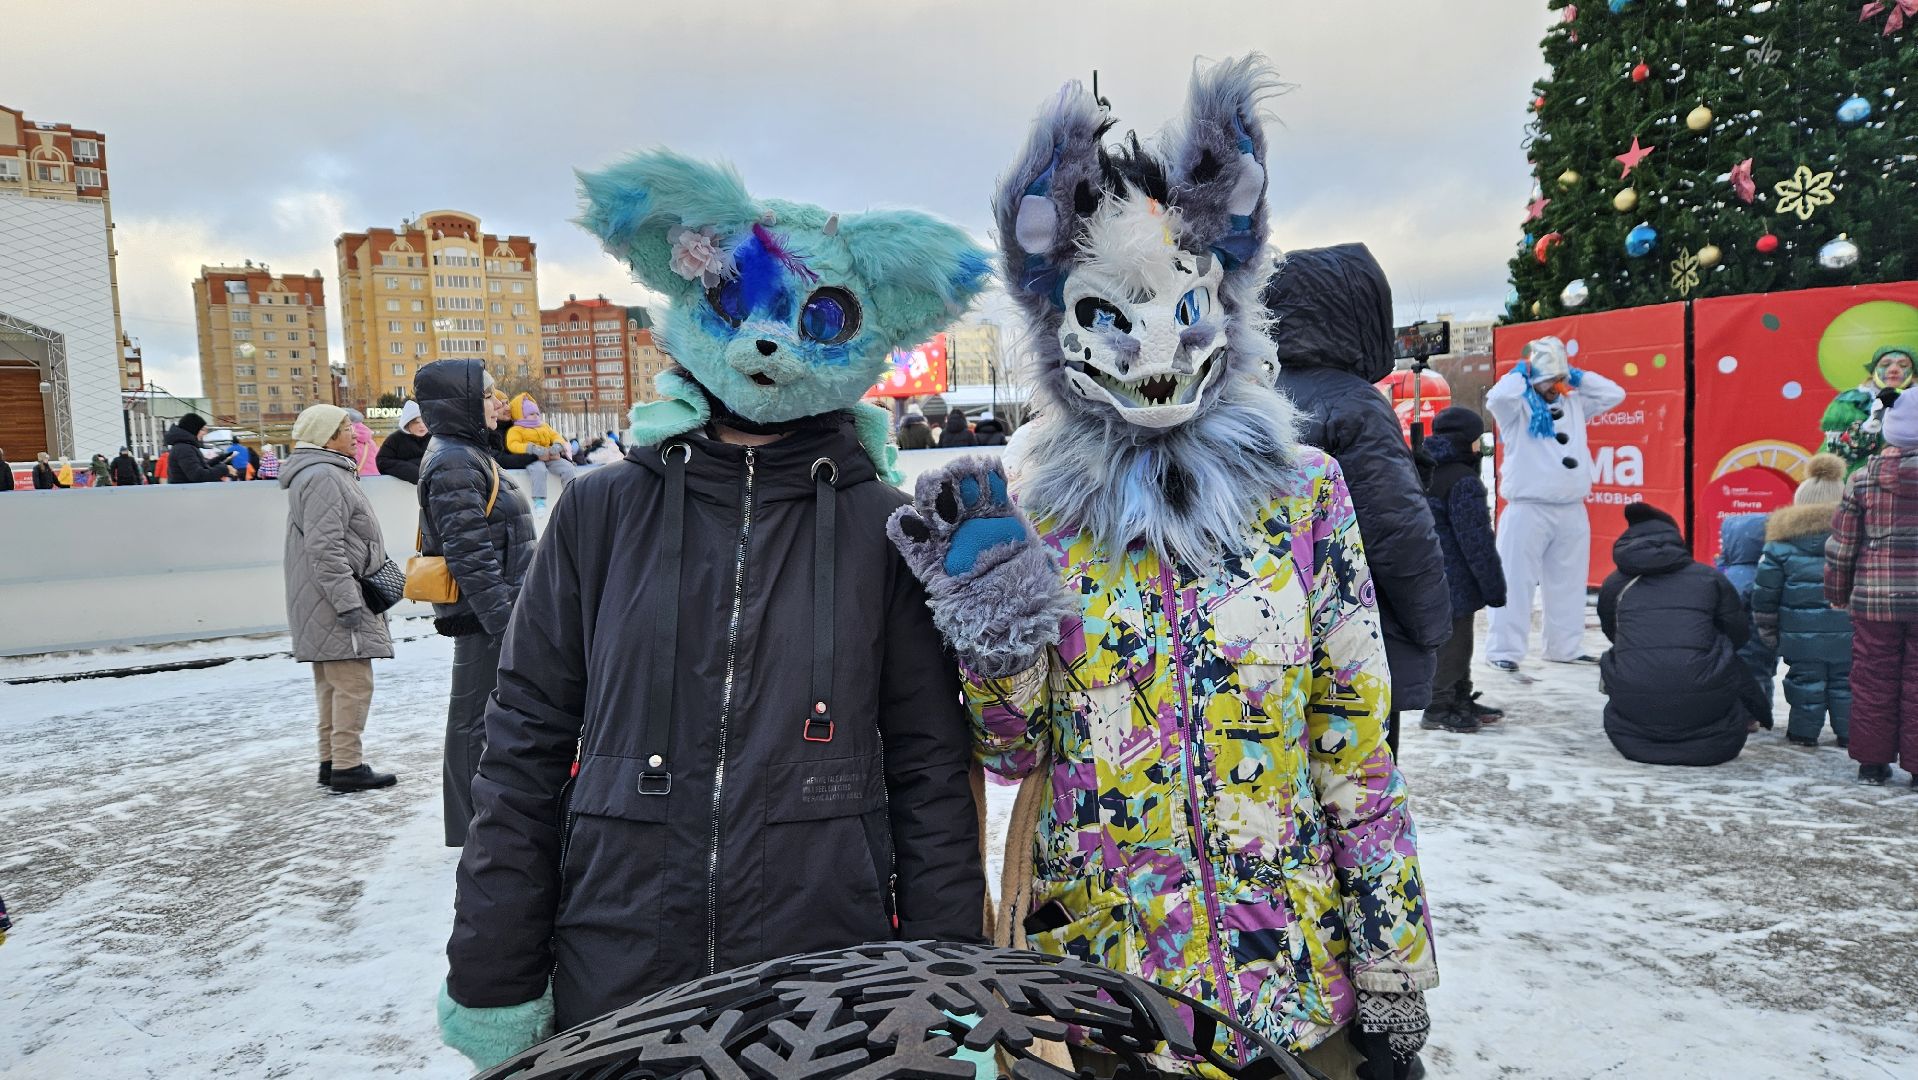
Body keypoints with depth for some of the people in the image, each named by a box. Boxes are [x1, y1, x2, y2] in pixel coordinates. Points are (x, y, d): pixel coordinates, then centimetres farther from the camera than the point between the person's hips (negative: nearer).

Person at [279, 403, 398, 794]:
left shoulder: (326, 473, 20)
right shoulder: (323, 477, -15)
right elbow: (325, 549, -22)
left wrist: (350, 597, 28)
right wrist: (347, 601, -23)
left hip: (331, 601, 11)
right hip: (335, 600, -11)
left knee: (333, 684, 14)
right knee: (353, 682, -8)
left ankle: (331, 761, 21)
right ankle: (347, 768, -4)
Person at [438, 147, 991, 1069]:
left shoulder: (883, 530, -4)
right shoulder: (602, 513, -1)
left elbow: (930, 772, -1)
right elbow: (525, 751, 2)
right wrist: (493, 990, 2)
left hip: (833, 993, -1)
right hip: (608, 989, 1)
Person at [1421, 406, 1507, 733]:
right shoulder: (1464, 482, -18)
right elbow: (1477, 541, -18)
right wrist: (1494, 587, -10)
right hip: (1454, 581, -9)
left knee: (1455, 643, 18)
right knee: (1452, 642, 0)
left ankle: (1461, 701, 28)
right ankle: (1438, 709, 7)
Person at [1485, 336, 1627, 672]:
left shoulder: (1575, 404, 15)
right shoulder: (1518, 407, -4)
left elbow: (1614, 394, 18)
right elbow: (1498, 397, -24)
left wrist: (1578, 377, 11)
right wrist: (1518, 374, -7)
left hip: (1572, 511, 6)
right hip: (1528, 510, -6)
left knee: (1568, 582, 13)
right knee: (1517, 581, -7)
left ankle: (1566, 647, 23)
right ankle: (1505, 649, -4)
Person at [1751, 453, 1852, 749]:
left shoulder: (1784, 540, 0)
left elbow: (1764, 591, 0)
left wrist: (1768, 632, 10)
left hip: (1801, 633, -1)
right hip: (1848, 632, 1)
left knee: (1806, 680, 7)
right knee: (1845, 680, 11)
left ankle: (1804, 731, 12)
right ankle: (1849, 732, 16)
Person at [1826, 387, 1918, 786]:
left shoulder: (1863, 479, -1)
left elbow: (1841, 544, 1)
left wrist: (1837, 594, 12)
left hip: (1873, 602, 1)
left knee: (1873, 682, 9)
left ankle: (1872, 762, 16)